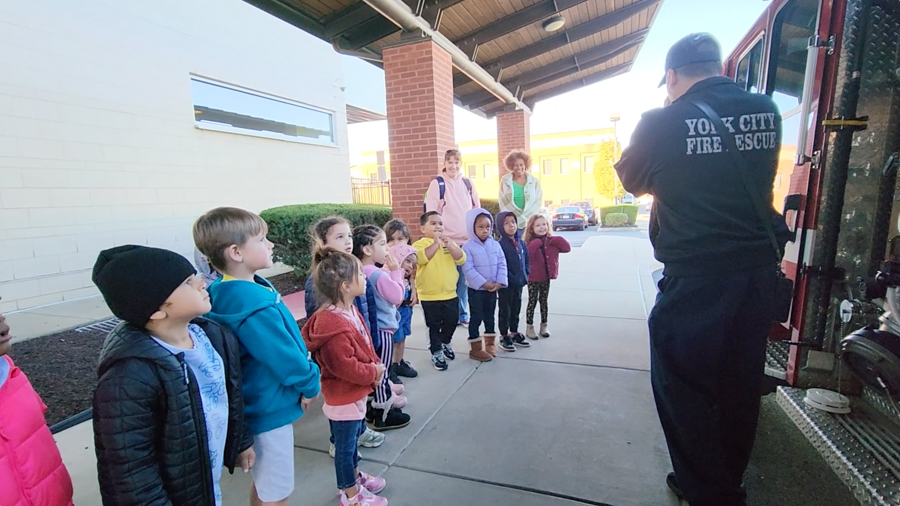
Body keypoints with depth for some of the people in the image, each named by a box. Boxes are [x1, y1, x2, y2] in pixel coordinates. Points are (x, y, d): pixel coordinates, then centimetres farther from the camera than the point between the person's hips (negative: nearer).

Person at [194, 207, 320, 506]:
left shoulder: (225, 293, 0)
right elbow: (283, 356, -25)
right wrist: (310, 384, -7)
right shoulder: (253, 305, -31)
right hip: (271, 407, -9)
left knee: (262, 482, 28)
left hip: (258, 404, 9)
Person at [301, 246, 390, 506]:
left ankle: (355, 476, 48)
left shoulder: (351, 311, 0)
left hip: (354, 393, 9)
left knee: (353, 438, 27)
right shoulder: (333, 325, -32)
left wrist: (376, 367, -5)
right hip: (343, 398, -9)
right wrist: (374, 372, -18)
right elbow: (345, 366, -30)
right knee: (345, 445, 12)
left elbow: (365, 346, 9)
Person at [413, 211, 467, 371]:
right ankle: (436, 353, 24)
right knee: (434, 326, 7)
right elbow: (421, 258, -28)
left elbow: (461, 259, -7)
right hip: (429, 296, -4)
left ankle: (445, 343, 43)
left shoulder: (449, 243, 8)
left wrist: (448, 244, -20)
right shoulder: (419, 244, -7)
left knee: (452, 321, 17)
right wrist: (436, 243, -28)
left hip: (450, 294, 5)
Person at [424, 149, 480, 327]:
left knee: (463, 279, 9)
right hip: (447, 240, -4)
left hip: (467, 239, 4)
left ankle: (463, 314, 22)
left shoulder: (467, 183, 11)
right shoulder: (437, 183, -2)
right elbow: (431, 212, -6)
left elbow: (477, 208, 18)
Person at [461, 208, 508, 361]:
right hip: (476, 289, -5)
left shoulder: (495, 245, 3)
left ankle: (490, 343, 32)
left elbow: (502, 264, 2)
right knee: (476, 318, 4)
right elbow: (468, 269, -18)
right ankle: (476, 349, 14)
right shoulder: (468, 247, -12)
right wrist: (484, 283, -21)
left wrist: (499, 282, -11)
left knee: (490, 317, 17)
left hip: (493, 289, 5)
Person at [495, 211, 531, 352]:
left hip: (519, 283, 7)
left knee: (516, 309, 18)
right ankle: (504, 336, 18)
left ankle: (514, 333, 33)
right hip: (506, 284, -7)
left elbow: (526, 260, 13)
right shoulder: (500, 245, -17)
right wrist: (512, 279, -19)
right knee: (505, 310, 6)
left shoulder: (521, 243, 7)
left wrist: (525, 276, 1)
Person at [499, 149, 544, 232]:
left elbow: (538, 202, 2)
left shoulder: (535, 181, 7)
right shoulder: (505, 181, 5)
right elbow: (504, 203, 0)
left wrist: (525, 218, -9)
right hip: (511, 222, 0)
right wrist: (519, 218, -7)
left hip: (530, 222, 1)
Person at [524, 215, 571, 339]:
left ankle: (544, 326, 27)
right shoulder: (530, 242, -11)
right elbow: (526, 257, -25)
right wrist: (535, 244, -30)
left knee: (544, 301, 15)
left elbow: (567, 248, -1)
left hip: (546, 277, 4)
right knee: (532, 302, 3)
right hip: (533, 278, -4)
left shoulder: (552, 241, 2)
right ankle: (529, 327, 13)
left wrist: (556, 240, -14)